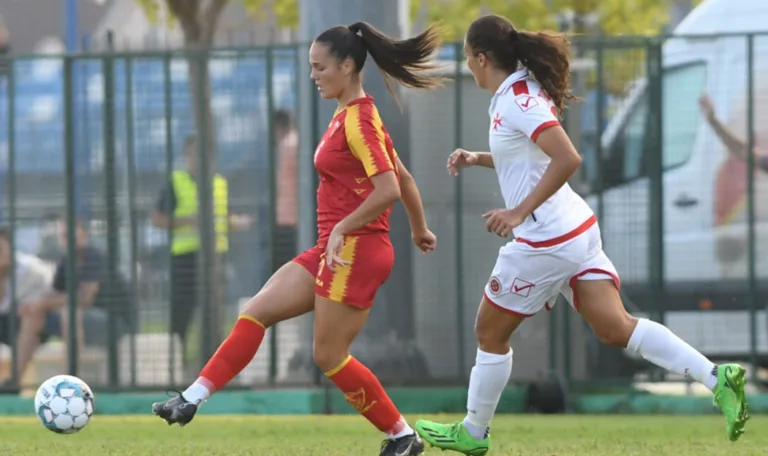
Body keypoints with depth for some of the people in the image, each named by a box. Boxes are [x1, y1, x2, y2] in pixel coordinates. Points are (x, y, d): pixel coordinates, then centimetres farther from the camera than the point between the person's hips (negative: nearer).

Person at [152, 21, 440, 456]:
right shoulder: (350, 115, 13)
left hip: (355, 251, -10)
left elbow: (389, 189, -25)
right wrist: (420, 229, 30)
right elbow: (403, 178, 20)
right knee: (256, 312, 5)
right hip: (336, 249, 10)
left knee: (329, 355, -3)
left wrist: (341, 228, -21)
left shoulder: (358, 120, -16)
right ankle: (192, 399, 4)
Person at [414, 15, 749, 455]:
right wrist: (477, 159, 17)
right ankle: (716, 377, -14)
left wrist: (519, 211, -26)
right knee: (615, 328, 0)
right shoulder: (518, 93, 12)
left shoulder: (517, 101, -17)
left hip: (546, 241, -9)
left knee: (490, 333, 9)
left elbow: (567, 159, -28)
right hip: (577, 229, 9)